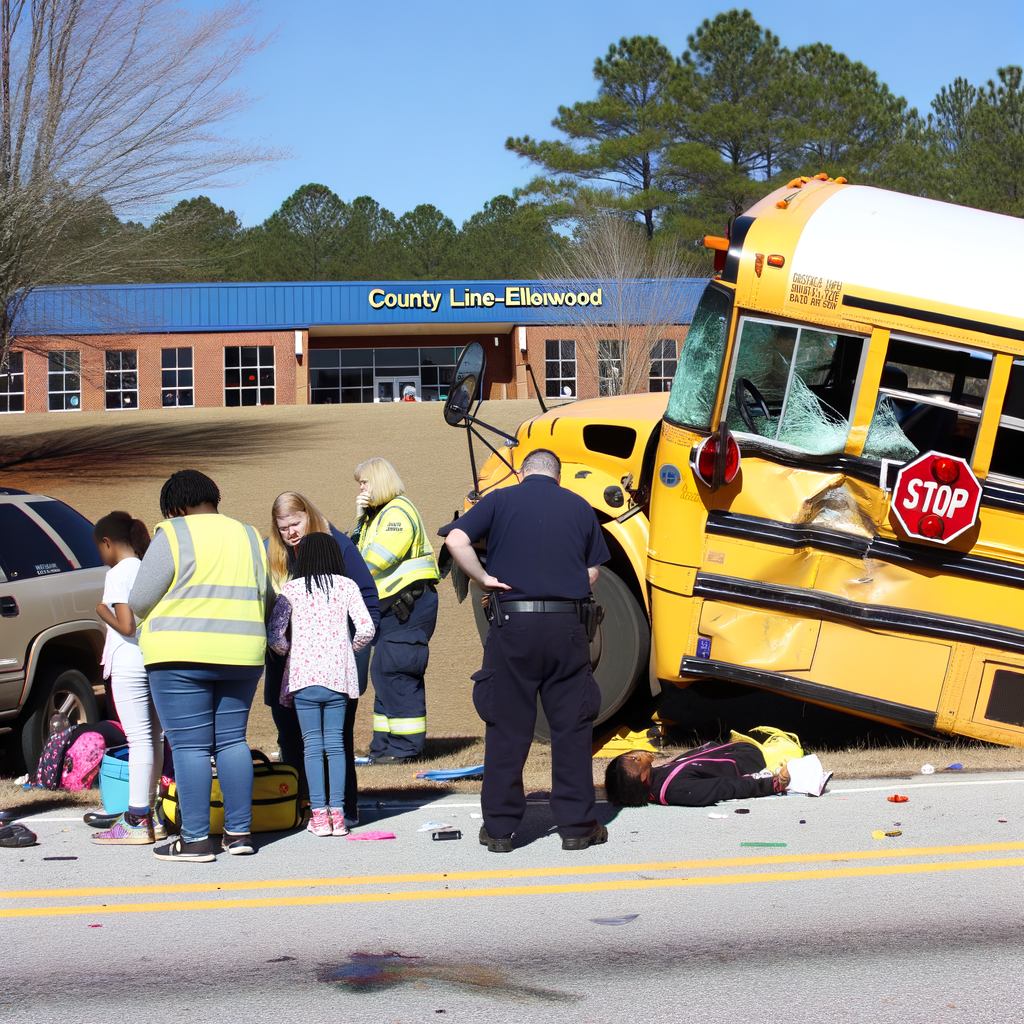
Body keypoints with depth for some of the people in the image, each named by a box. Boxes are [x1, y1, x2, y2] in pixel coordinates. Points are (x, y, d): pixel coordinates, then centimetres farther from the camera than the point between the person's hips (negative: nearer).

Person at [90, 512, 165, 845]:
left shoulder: (118, 574, -10)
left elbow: (126, 625, -17)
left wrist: (103, 612, 0)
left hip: (129, 664, -8)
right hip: (157, 661, 8)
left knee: (139, 739, -8)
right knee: (153, 738, 11)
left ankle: (136, 821, -6)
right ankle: (148, 815, 18)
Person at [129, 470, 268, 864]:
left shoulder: (173, 536, -6)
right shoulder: (248, 536, 13)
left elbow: (139, 601, -6)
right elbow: (260, 598, 13)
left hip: (183, 656, -6)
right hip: (241, 654, 6)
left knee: (189, 746, -3)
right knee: (231, 740, 11)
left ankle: (195, 839, -4)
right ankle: (239, 831, 10)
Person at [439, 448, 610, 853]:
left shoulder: (500, 500, 4)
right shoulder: (579, 507, 10)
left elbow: (456, 539, -11)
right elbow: (592, 572, 9)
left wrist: (484, 578, -3)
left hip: (513, 623, -1)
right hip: (567, 624, 1)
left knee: (507, 725, 5)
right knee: (572, 724, 8)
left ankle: (499, 827, 8)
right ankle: (577, 825, 10)